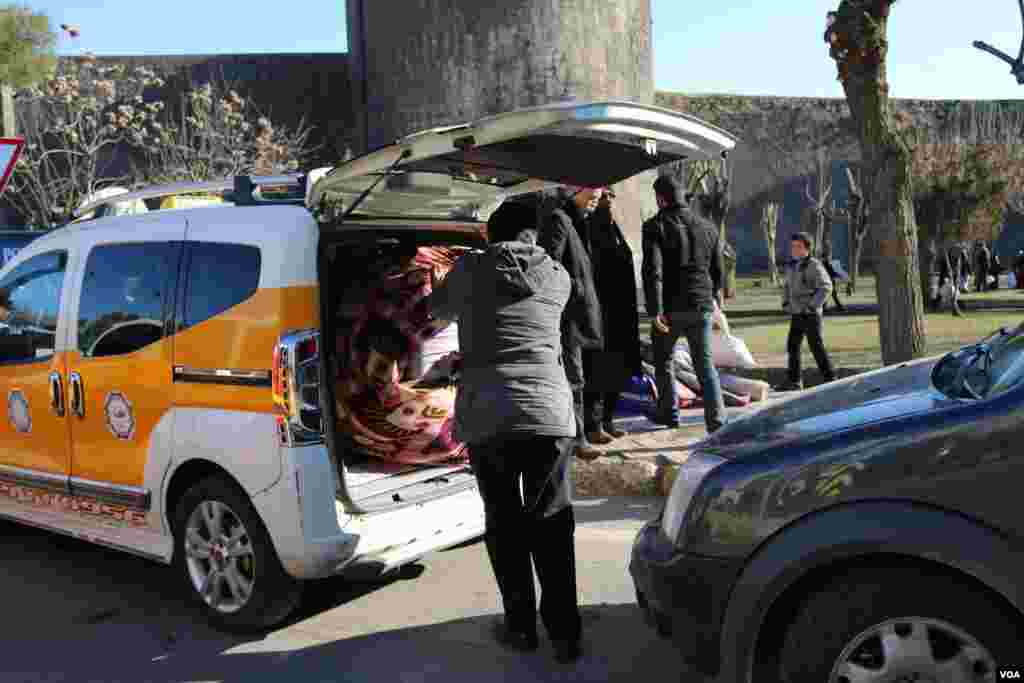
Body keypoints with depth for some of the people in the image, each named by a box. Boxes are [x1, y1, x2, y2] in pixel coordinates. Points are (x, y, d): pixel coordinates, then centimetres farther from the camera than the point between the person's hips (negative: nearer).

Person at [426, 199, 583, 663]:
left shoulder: (469, 270, 8)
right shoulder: (558, 277, 12)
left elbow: (435, 309, 25)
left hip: (486, 416, -1)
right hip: (549, 413, 1)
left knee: (505, 524, 14)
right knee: (552, 524, 11)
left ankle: (520, 626, 22)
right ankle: (564, 634, 13)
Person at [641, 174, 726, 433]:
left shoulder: (656, 226, -7)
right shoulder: (707, 227, 10)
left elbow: (652, 270, -17)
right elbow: (717, 271, 16)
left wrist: (655, 310, -18)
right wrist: (714, 300, 29)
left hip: (671, 307, -4)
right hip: (702, 306, 4)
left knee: (663, 361, 16)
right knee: (705, 363, 8)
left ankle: (668, 412, 26)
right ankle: (716, 418, -2)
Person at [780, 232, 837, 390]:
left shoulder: (814, 265, -11)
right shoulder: (792, 266, 11)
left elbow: (826, 287, -17)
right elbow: (787, 286, 26)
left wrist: (812, 305, -20)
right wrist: (785, 302, 12)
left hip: (810, 314, -7)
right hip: (796, 314, 7)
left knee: (816, 347, -3)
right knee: (792, 346, 7)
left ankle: (830, 379, 8)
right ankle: (795, 382, 15)